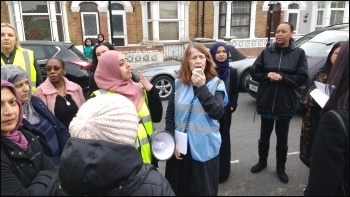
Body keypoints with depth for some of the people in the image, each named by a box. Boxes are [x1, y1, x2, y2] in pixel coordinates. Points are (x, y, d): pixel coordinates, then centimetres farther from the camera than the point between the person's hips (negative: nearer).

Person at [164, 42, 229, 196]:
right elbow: (170, 116, 2)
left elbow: (217, 113, -20)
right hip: (180, 147, 2)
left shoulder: (216, 84, -6)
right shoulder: (178, 84, 0)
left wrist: (202, 87, -24)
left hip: (205, 149, -2)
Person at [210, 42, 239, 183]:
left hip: (225, 111, 3)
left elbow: (235, 92, 8)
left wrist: (232, 106, -2)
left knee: (223, 138, 11)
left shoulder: (232, 72, 4)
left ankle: (223, 170, 24)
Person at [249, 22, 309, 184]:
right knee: (264, 136, 16)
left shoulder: (299, 53, -3)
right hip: (266, 102, 1)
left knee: (282, 138, 13)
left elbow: (303, 77, -8)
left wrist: (282, 78, -19)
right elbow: (253, 72, 1)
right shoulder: (267, 52, 1)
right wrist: (267, 76, -16)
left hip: (286, 104, -1)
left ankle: (281, 168, 32)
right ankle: (262, 162, 38)